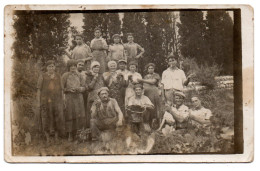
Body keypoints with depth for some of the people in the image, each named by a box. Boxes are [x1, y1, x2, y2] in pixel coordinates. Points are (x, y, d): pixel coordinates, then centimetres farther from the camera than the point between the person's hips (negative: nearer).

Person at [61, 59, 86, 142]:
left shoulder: (79, 76, 10)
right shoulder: (65, 76, 2)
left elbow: (83, 87, 10)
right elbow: (62, 88, 2)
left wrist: (79, 88, -11)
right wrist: (68, 89, -15)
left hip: (78, 97, 3)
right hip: (69, 98, -3)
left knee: (80, 115, -2)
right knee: (70, 116, -3)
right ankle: (70, 135, 6)